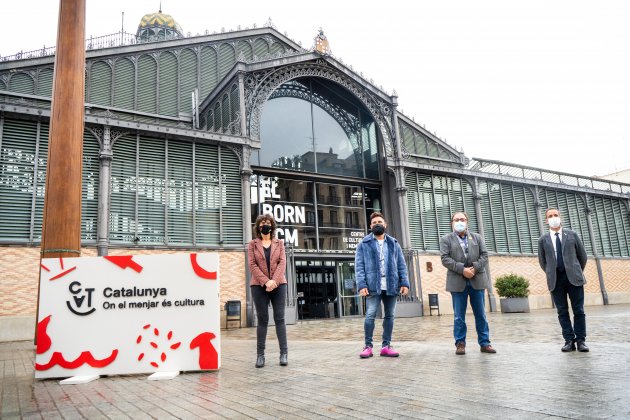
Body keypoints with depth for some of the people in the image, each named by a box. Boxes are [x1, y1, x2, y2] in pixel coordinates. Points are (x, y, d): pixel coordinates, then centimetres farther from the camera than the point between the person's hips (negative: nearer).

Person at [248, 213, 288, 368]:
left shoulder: (279, 243, 12)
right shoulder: (253, 244, 9)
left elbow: (282, 263, 2)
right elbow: (252, 265, -1)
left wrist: (274, 281, -13)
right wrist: (265, 281, -13)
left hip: (278, 284, 1)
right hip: (259, 286, -1)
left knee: (280, 318, -1)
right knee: (262, 319, 1)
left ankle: (284, 353, 1)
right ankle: (260, 355, 6)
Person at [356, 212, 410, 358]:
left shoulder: (394, 243, 14)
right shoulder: (364, 244, 5)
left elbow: (401, 265, 10)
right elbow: (359, 266, -2)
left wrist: (404, 283, -2)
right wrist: (362, 285, -14)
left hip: (391, 285, 3)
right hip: (373, 286, -3)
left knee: (389, 316, 7)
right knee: (370, 315, -7)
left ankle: (386, 346, 16)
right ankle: (368, 346, 4)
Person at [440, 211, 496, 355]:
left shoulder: (477, 237, 15)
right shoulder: (446, 239, 6)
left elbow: (484, 255, 6)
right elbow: (445, 259, -5)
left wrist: (474, 268, -11)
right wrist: (462, 269, -16)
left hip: (477, 280, 2)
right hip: (458, 282, -2)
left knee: (481, 314, 7)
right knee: (459, 316, 2)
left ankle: (484, 343, 15)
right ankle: (460, 343, 10)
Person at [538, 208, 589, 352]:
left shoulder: (572, 235, 8)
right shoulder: (543, 240, 7)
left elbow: (582, 255, 11)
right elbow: (542, 262, 13)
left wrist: (577, 272, 12)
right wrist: (551, 275, 10)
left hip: (573, 277, 0)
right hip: (555, 280, 0)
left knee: (578, 310, 1)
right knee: (562, 311, 2)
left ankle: (581, 340, 9)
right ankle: (569, 340, 7)